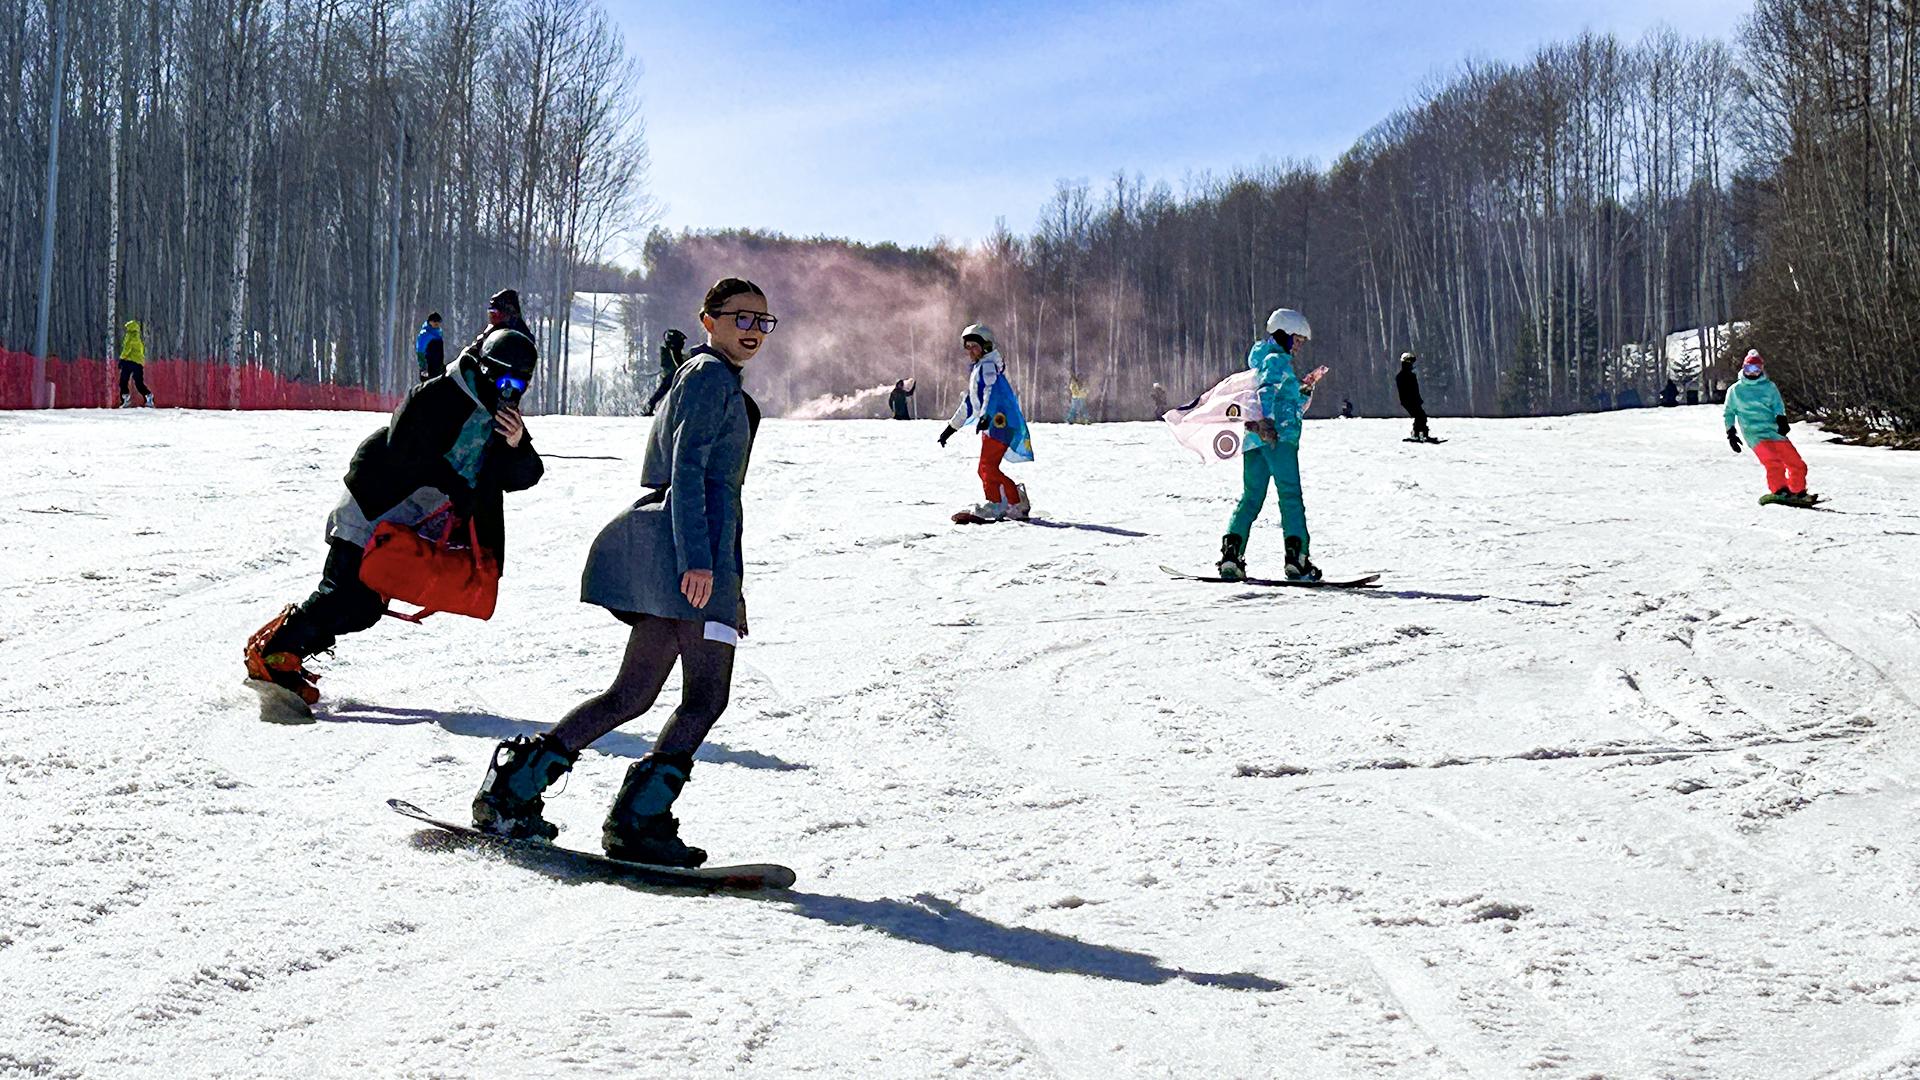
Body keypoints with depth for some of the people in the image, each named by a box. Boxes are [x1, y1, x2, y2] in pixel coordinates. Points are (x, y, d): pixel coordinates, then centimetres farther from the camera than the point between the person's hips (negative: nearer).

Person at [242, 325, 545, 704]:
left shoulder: (504, 420, 6)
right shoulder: (438, 396, -16)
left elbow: (527, 476, 0)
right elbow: (405, 449, -23)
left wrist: (517, 445, -20)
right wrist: (454, 487, -22)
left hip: (410, 530, 8)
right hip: (374, 510, -7)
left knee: (367, 606, 6)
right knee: (345, 595, -14)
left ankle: (286, 651, 19)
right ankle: (268, 652, -2)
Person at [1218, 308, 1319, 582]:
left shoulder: (1279, 362, 30)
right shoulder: (1276, 360, -2)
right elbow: (1266, 390, -22)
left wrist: (1304, 394, 20)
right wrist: (1266, 421, -34)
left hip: (1255, 440, 10)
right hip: (1278, 437, -9)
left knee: (1251, 497, 6)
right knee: (1290, 495, -12)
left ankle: (1231, 553, -5)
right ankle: (1297, 558, -19)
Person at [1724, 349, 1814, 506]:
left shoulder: (1769, 387, 15)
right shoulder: (1735, 390, 12)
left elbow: (1778, 406, 4)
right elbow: (1729, 413, 20)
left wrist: (1781, 420, -15)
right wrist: (1731, 434, 11)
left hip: (1775, 431, 3)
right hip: (1755, 434, -3)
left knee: (1798, 465, 0)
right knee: (1774, 462, -29)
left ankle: (1798, 493, 18)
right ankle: (1780, 491, -35)